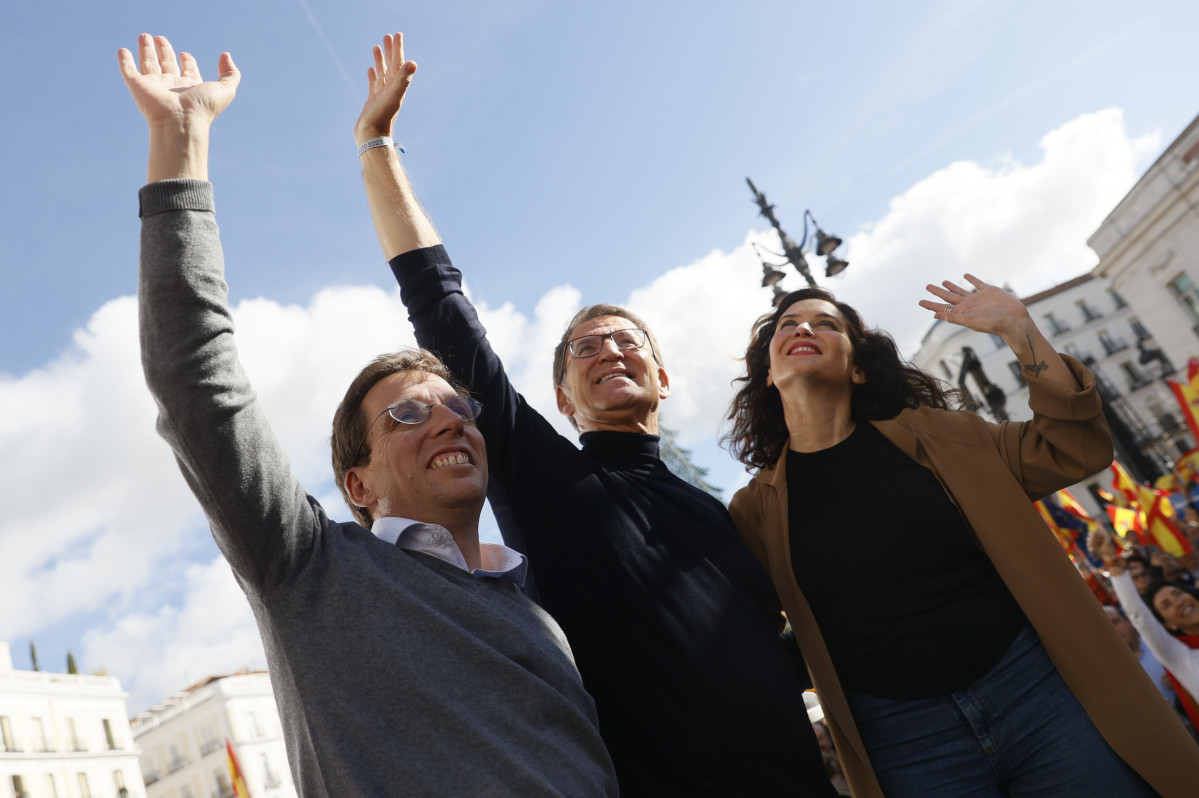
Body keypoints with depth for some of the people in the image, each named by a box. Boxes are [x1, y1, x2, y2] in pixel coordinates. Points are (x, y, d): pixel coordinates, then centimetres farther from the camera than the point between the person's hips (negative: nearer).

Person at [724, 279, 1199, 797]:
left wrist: (1016, 328, -4)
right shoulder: (756, 511, 2)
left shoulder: (931, 436, 5)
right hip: (901, 736, -1)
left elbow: (1075, 448, 3)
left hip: (1033, 682, 1)